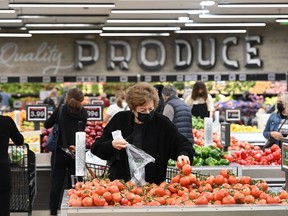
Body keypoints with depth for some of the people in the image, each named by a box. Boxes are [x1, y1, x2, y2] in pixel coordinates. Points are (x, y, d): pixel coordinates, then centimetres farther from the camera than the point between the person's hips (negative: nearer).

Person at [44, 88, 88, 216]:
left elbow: (47, 125, 2)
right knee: (74, 185, 9)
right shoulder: (83, 113, -1)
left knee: (56, 184, 6)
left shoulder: (61, 110, -7)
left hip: (60, 152, -1)